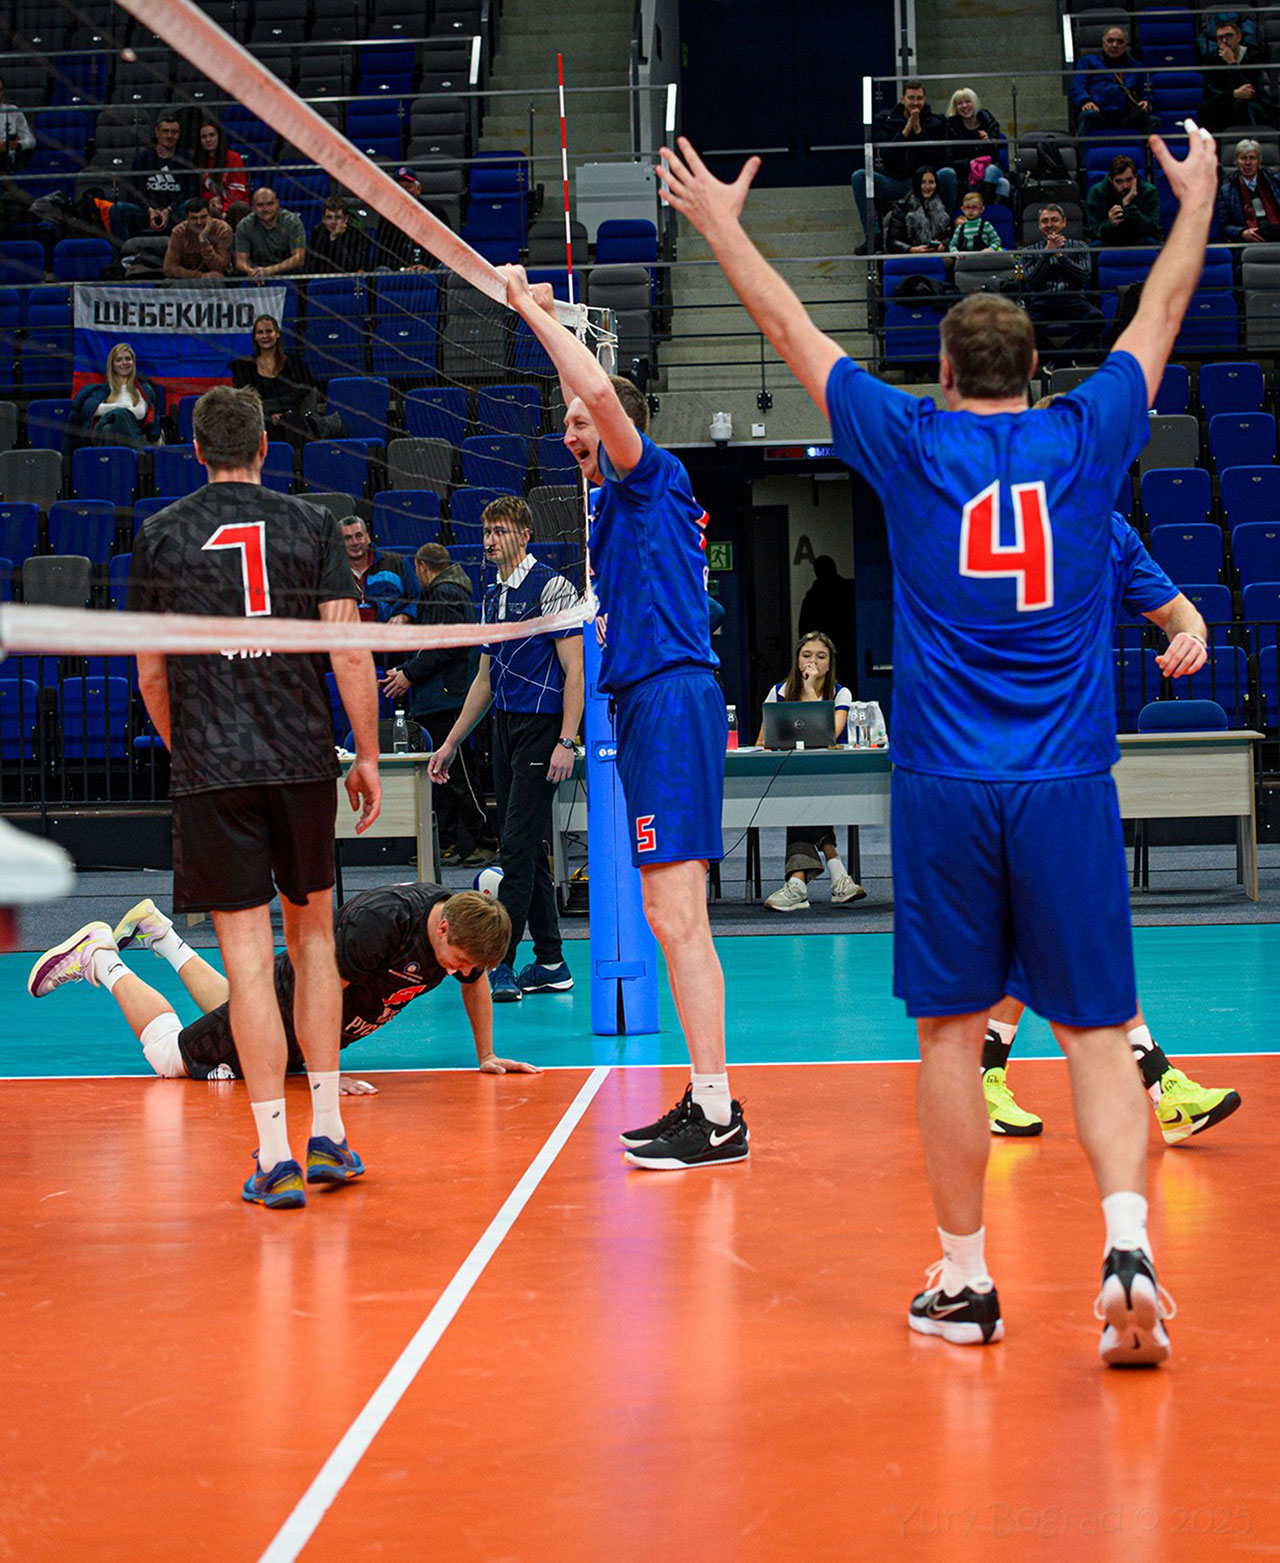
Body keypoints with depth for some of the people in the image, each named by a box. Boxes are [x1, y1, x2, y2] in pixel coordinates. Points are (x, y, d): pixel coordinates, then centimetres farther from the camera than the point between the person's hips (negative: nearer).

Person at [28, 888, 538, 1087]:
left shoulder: (464, 923, -18)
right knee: (169, 1055, 7)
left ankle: (159, 931, 48)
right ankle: (100, 957, 25)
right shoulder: (380, 920, -41)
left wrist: (487, 1056, 4)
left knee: (239, 1013, 34)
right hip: (281, 1007, -7)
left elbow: (476, 981, 4)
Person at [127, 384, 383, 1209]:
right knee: (313, 933, 16)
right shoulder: (311, 524, 4)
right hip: (304, 761, 1)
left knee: (248, 956, -2)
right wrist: (368, 755, 7)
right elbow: (351, 652, -1)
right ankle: (328, 1133, 16)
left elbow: (150, 675, 8)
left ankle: (276, 1156, -4)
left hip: (212, 771, -1)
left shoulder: (160, 534, 4)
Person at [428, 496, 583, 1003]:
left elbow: (575, 670, -12)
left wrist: (566, 742, -20)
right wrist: (450, 744, 23)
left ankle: (500, 965, -13)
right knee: (525, 849, 8)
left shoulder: (551, 588, -7)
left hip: (542, 728, -8)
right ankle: (550, 963, 13)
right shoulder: (493, 596, 17)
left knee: (519, 846, -11)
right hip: (504, 728, 8)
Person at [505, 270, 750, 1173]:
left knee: (676, 918, -13)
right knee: (675, 921, 10)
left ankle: (719, 1118, -14)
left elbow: (604, 392, -21)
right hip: (649, 704, 10)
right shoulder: (619, 499, 21)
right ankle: (705, 1102, 14)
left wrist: (531, 308, -11)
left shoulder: (654, 475, -3)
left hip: (673, 700, -10)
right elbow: (587, 396, 39)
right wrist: (543, 319, 38)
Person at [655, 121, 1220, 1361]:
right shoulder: (1086, 440, 4)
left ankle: (963, 1282, 13)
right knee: (1095, 1030, 2)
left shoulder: (912, 446, 2)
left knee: (951, 1034, 7)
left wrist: (719, 221, 26)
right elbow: (1161, 313, 20)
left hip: (944, 789, 0)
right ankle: (1128, 1246, -15)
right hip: (1068, 788, 1)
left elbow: (791, 328, 13)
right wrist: (1197, 200, 36)